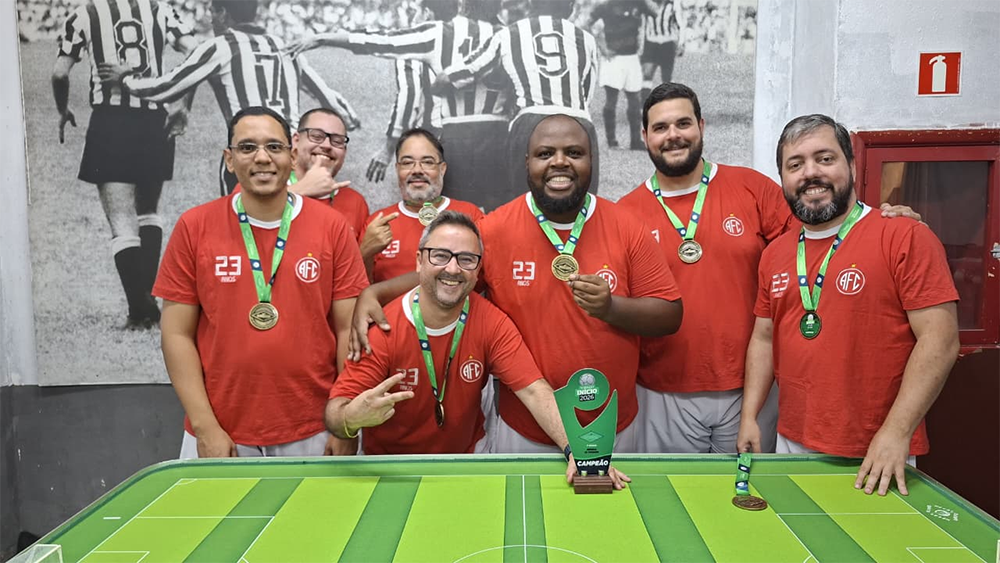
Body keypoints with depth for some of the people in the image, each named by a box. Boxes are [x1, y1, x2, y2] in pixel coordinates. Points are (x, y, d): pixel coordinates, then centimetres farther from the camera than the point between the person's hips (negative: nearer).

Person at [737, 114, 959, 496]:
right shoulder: (775, 254, 7)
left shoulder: (906, 238, -10)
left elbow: (940, 341, -14)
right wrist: (749, 416, 5)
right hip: (792, 445, 5)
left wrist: (896, 432, -18)